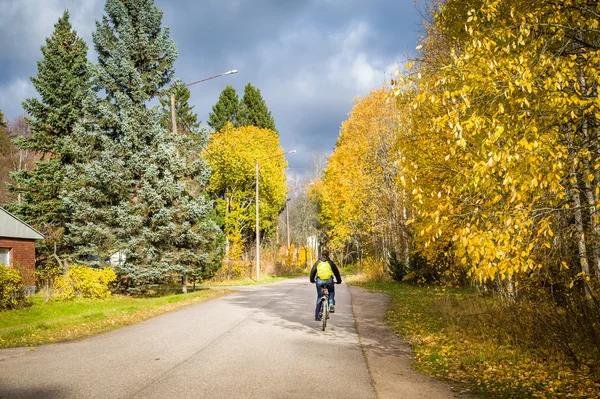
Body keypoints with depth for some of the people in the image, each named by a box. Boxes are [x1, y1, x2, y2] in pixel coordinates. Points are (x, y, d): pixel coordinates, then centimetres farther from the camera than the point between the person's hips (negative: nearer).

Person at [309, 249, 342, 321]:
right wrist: (339, 280, 28)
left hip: (319, 281, 1)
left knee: (319, 297, 12)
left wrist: (312, 280, 29)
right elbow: (336, 272, 15)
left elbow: (312, 271, 14)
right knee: (331, 292, 29)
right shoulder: (330, 262, 9)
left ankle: (317, 316, 12)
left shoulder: (318, 262, 10)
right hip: (329, 281, -1)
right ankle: (331, 304, 2)